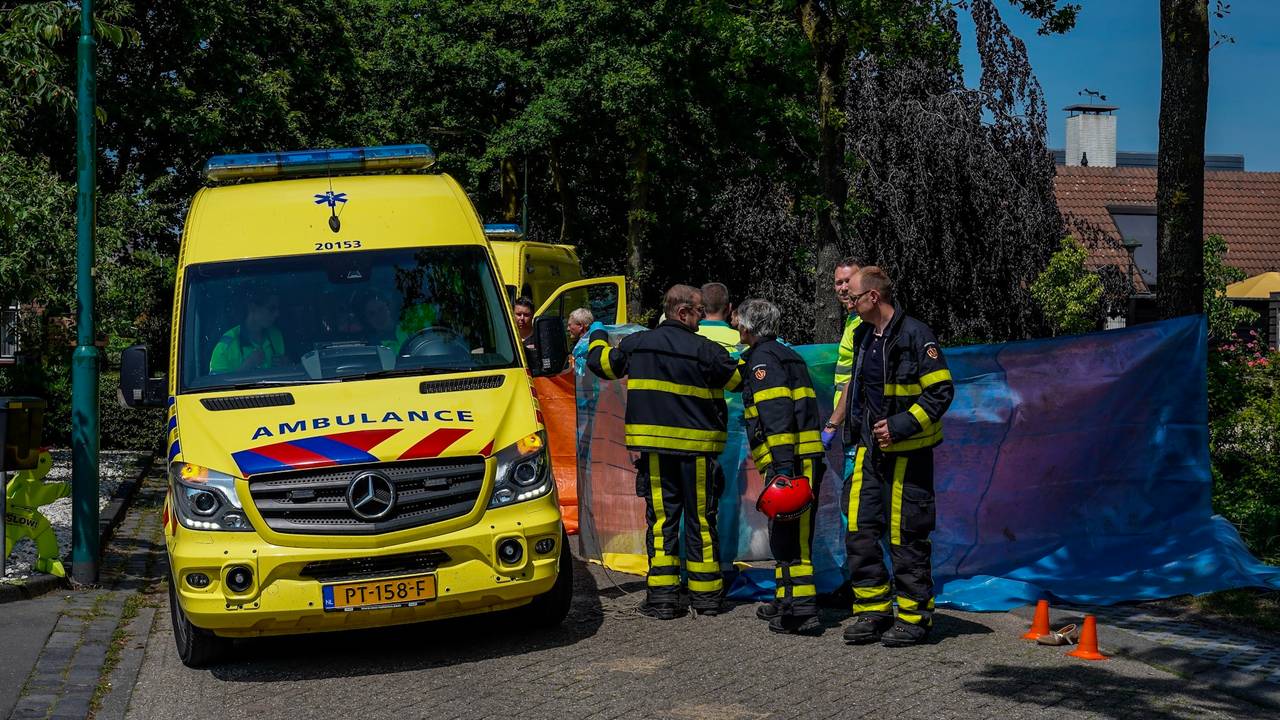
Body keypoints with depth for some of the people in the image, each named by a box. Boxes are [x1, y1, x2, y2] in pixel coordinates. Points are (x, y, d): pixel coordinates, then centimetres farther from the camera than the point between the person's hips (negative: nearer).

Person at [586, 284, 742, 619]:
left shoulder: (636, 344, 2)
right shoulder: (704, 350, -10)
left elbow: (600, 363, 17)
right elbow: (741, 379, 1)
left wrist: (598, 337, 39)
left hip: (654, 448, 3)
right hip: (696, 449, -3)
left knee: (661, 518, 7)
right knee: (701, 519, 8)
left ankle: (662, 595, 2)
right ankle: (706, 594, 14)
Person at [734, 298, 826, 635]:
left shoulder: (762, 358, -7)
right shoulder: (786, 355, 24)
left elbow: (777, 412, -19)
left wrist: (783, 464, -24)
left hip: (788, 460, -10)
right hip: (806, 458, 10)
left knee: (787, 537, -9)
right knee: (791, 535, 18)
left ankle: (801, 612, -12)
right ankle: (787, 601, 27)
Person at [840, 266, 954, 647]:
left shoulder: (915, 334, -13)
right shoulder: (863, 335, 12)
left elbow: (941, 391, -16)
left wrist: (900, 426, -20)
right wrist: (855, 428, 18)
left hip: (907, 452, -8)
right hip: (870, 448, 8)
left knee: (906, 537, -2)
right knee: (860, 531, 5)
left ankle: (914, 618, 8)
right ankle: (873, 611, 14)